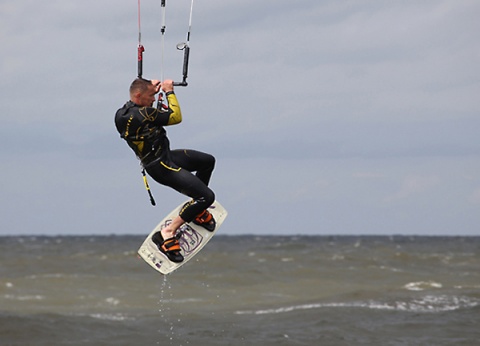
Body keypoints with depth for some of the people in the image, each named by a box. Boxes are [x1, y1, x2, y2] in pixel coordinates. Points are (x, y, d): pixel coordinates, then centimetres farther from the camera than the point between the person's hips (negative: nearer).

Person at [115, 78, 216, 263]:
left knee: (208, 161, 22)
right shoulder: (142, 114, -28)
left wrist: (152, 88, 19)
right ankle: (167, 234, -11)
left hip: (166, 156, 10)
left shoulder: (123, 112, 0)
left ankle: (197, 209, 30)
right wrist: (169, 91, -10)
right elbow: (176, 117, -21)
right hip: (161, 168, -10)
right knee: (207, 196, -16)